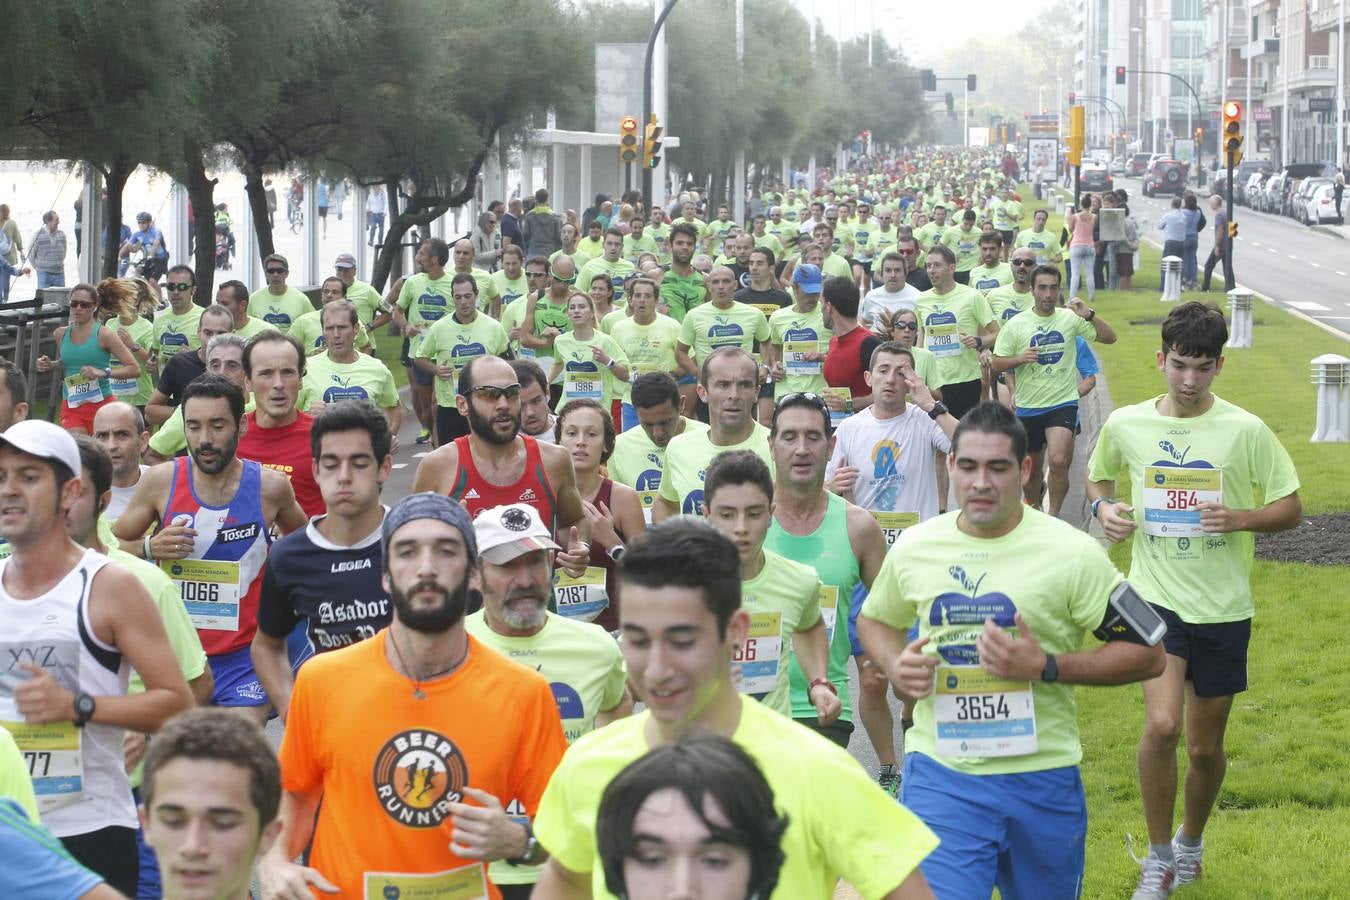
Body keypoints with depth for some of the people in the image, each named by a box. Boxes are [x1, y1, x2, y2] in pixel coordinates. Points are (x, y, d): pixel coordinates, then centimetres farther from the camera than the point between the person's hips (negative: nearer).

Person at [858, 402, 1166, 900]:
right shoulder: (914, 547, 2)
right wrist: (895, 665, -1)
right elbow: (874, 620, 22)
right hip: (939, 775, 1)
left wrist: (1046, 666, -18)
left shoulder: (1071, 552, -8)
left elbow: (1147, 653, -5)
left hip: (1043, 779, -1)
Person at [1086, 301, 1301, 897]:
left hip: (1223, 608, 0)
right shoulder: (1124, 426, -2)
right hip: (1155, 597, 0)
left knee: (1206, 747, 11)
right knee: (1161, 725, -20)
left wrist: (1240, 518, -20)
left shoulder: (1245, 431, -8)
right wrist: (1102, 507, -4)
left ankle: (1191, 843, 40)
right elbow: (1097, 478, 18)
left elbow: (1290, 509, -1)